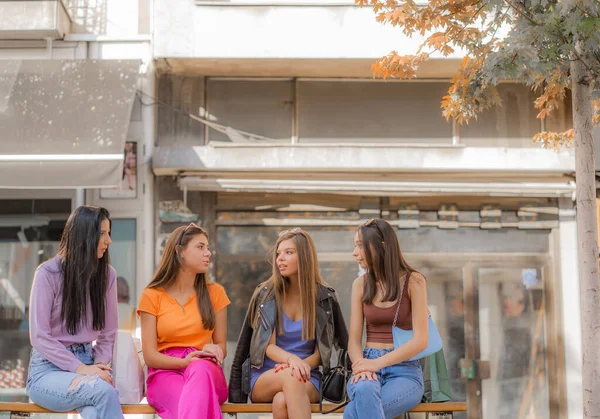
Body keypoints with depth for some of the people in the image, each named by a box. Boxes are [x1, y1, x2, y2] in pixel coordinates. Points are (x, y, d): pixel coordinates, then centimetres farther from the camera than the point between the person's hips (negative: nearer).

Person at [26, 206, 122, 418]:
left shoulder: (107, 274, 6)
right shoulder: (47, 273, -7)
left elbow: (108, 333, 11)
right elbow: (39, 336, -10)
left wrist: (100, 366, -9)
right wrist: (80, 369, -19)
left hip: (86, 361, 3)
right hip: (48, 368, -3)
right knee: (104, 391, -34)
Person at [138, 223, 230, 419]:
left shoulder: (214, 293, 12)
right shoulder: (152, 296, 7)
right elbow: (150, 356, 0)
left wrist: (213, 351, -11)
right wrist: (185, 361, -18)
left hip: (206, 372, 2)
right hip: (165, 373, -2)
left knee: (201, 369, -40)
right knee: (192, 402, -41)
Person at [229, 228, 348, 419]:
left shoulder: (325, 298, 3)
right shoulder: (265, 294, 3)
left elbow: (322, 350, 5)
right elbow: (267, 346, -3)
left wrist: (303, 364, -17)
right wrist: (291, 359, -26)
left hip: (307, 380, 0)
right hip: (263, 378, 0)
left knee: (282, 401, -38)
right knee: (290, 376, -38)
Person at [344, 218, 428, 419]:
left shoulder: (413, 281, -1)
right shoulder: (361, 284, 10)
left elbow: (420, 340, -8)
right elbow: (354, 340, 6)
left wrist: (377, 363, -19)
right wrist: (362, 366, -18)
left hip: (405, 370, -2)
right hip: (370, 366, 3)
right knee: (364, 391, -38)